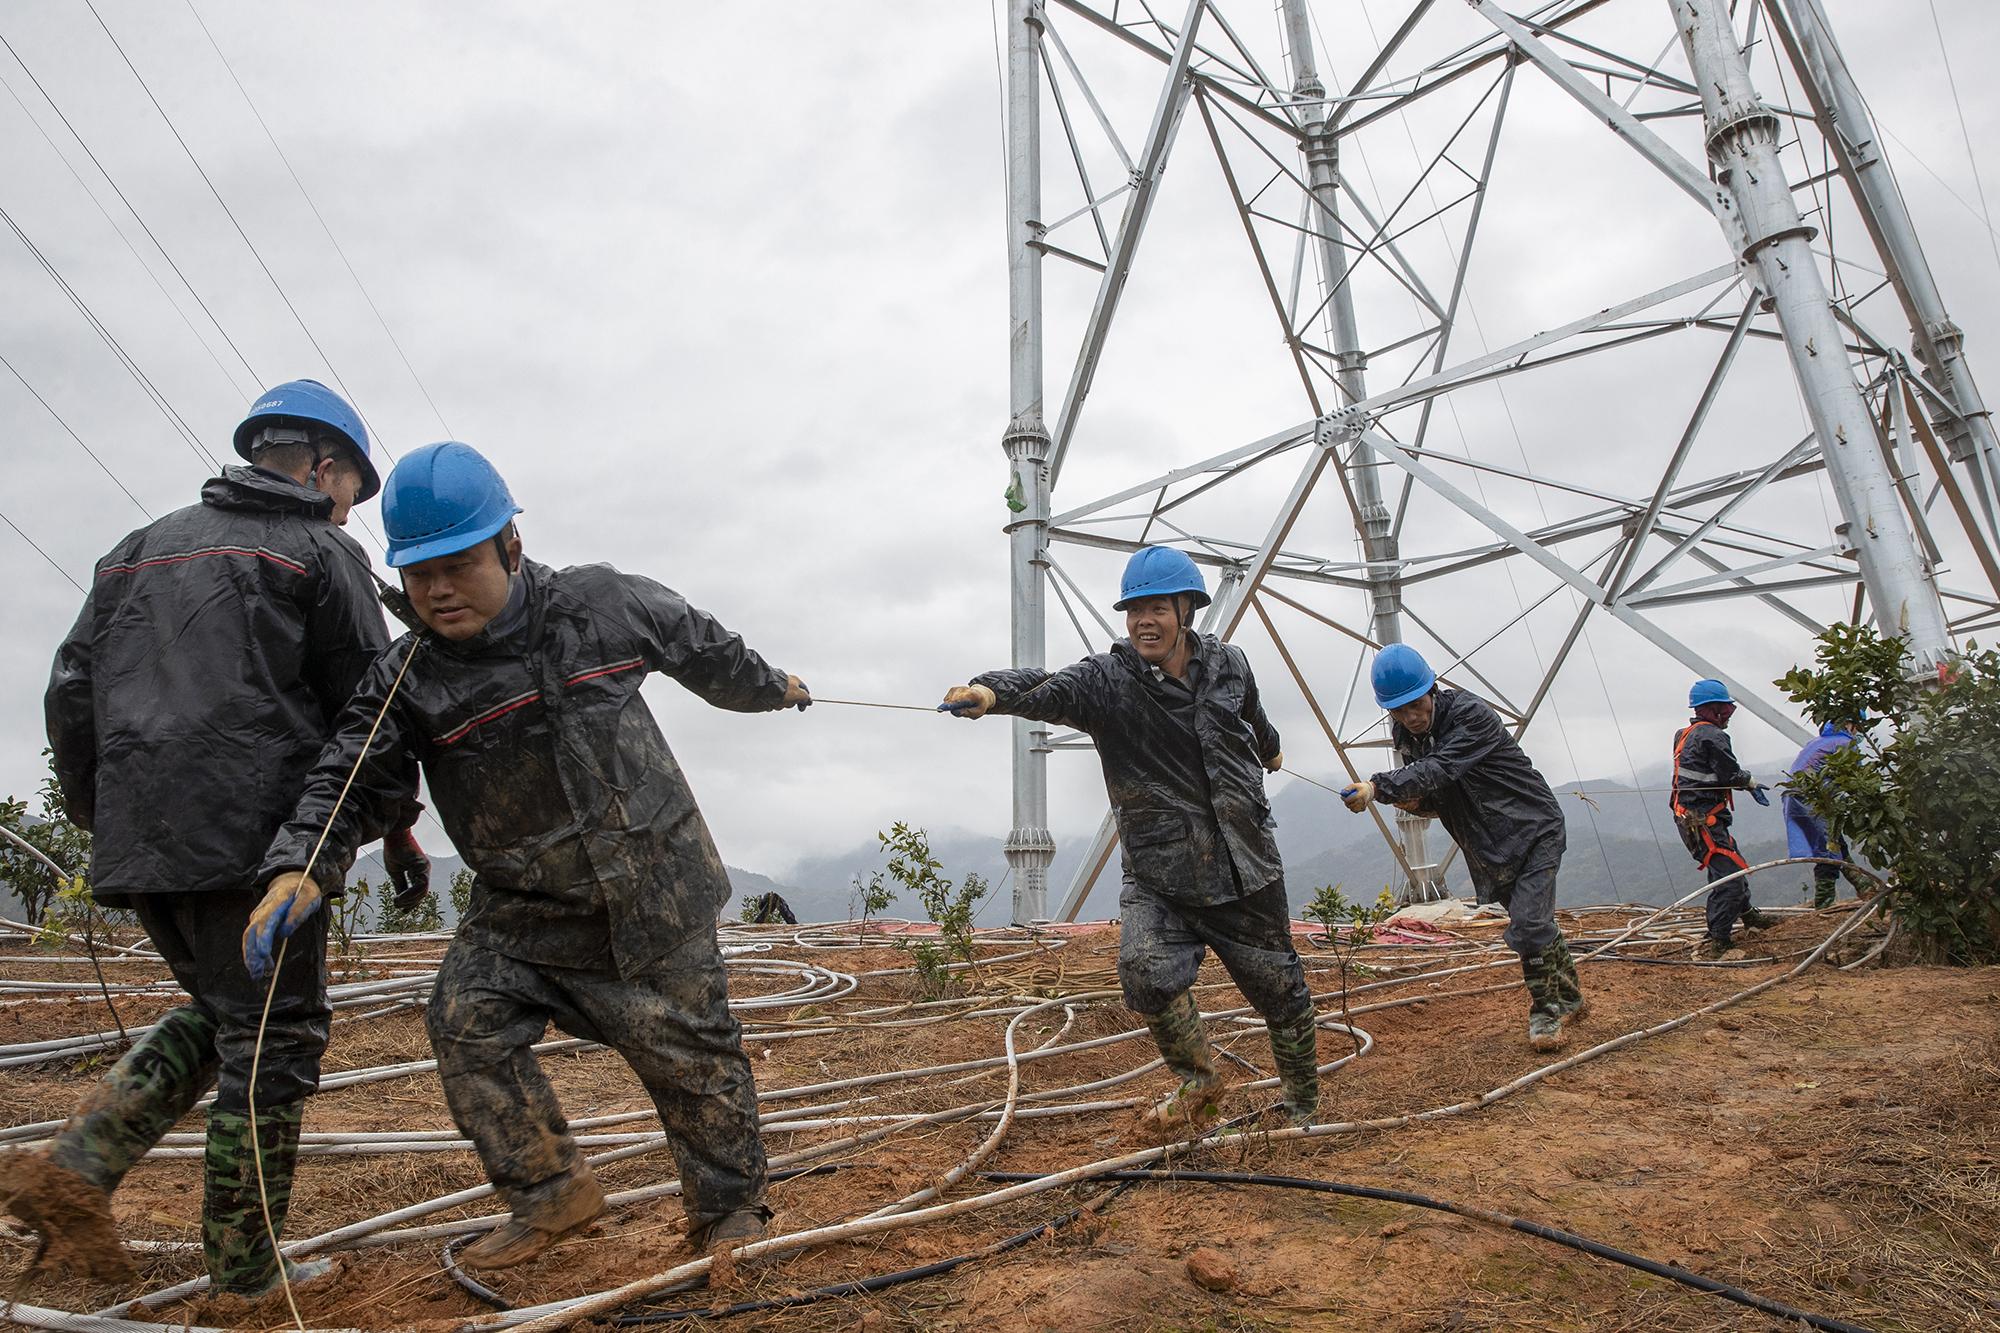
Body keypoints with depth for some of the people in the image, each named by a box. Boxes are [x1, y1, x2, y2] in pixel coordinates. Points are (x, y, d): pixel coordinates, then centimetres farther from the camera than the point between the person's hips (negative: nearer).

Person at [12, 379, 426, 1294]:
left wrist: (97, 813, 24)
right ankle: (244, 1272, 9)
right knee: (274, 1037, 2)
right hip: (255, 837, -7)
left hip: (138, 843, 7)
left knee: (219, 1012, 23)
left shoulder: (142, 548, 18)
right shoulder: (320, 552, -1)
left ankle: (74, 1169, 10)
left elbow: (72, 690, 15)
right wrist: (396, 825, 8)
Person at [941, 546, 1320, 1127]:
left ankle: (1303, 1107, 41)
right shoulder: (1107, 679, -11)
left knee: (1281, 993, 11)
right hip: (1158, 877, -2)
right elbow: (1049, 690, -32)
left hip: (1246, 872, 2)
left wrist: (1269, 749, 44)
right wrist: (990, 692, -53)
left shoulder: (1228, 665, 0)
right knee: (1148, 971, -25)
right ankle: (1198, 1081, 7)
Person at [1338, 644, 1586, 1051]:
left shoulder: (1472, 714, -25)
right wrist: (1415, 801, -15)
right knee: (1536, 923, 18)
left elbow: (1439, 769, -40)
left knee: (1529, 926, -16)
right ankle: (1569, 998, 37)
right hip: (1489, 847, 7)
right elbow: (1432, 792, 10)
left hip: (1533, 831, -7)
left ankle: (1547, 1010, 4)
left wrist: (1379, 787, -54)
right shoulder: (1405, 736, -1)